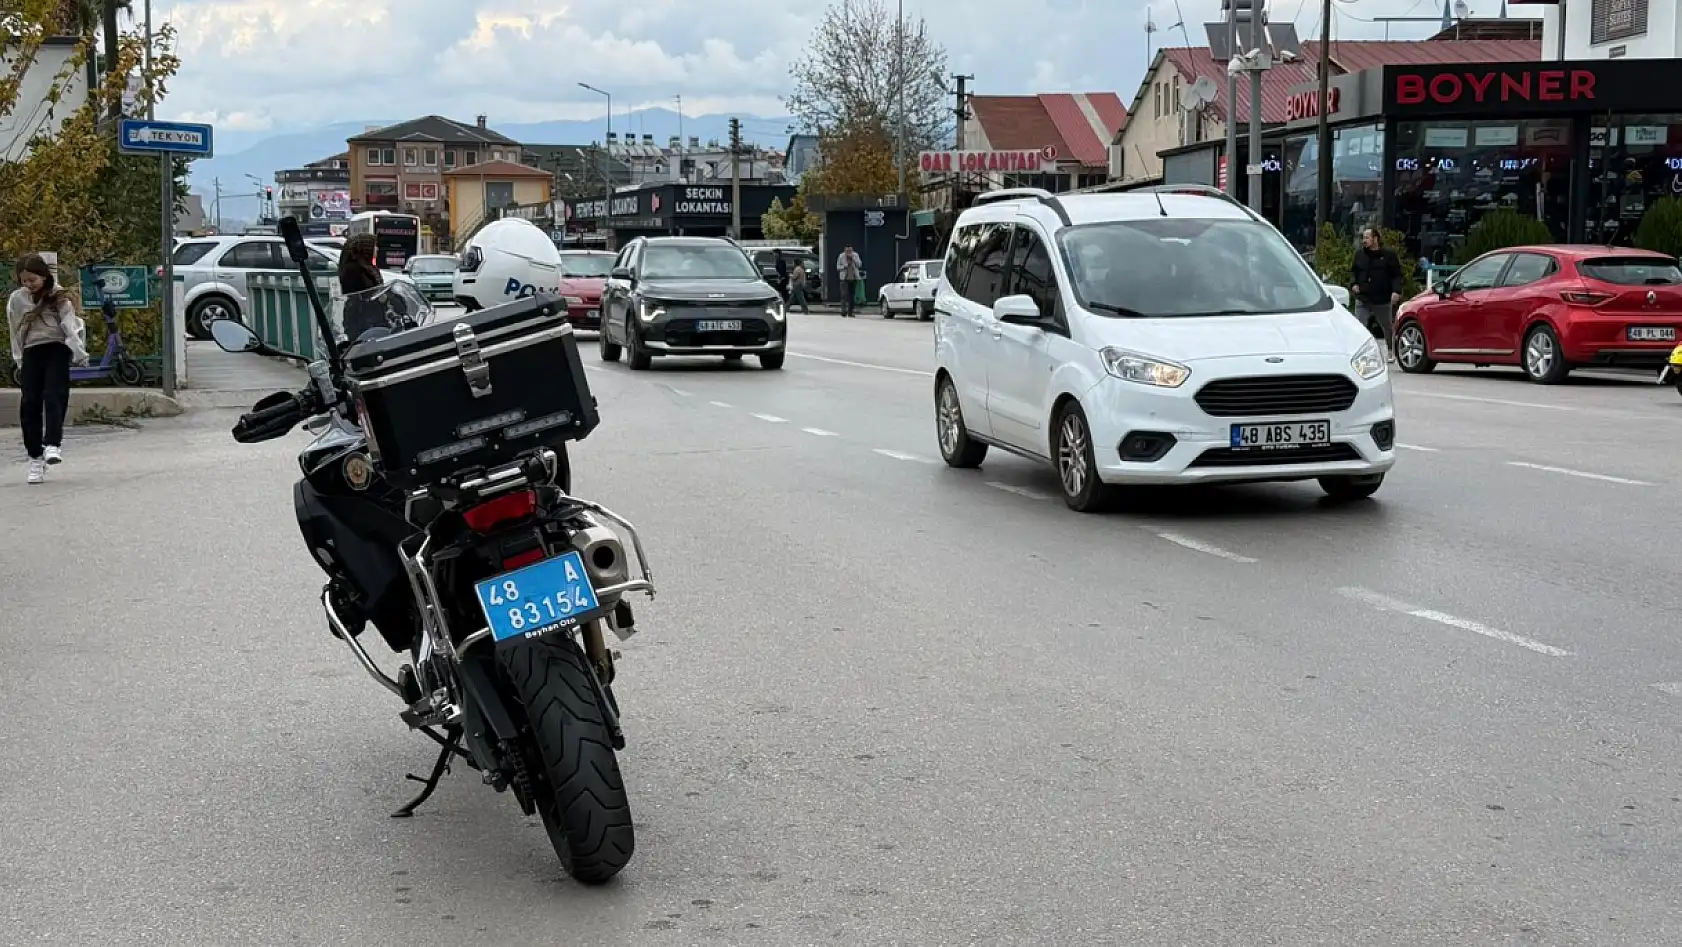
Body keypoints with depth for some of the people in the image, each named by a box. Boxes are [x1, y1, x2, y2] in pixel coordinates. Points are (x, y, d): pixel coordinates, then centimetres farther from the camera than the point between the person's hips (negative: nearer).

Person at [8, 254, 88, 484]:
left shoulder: (58, 297, 1)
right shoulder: (17, 299, 9)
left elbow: (69, 326, -5)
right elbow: (15, 333, 15)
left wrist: (79, 353, -14)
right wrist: (20, 361, 13)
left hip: (57, 349, -3)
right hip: (31, 352, 3)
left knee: (54, 396, -19)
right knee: (29, 404, -3)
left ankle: (52, 445, -25)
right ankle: (35, 457, 3)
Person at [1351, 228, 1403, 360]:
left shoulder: (1388, 254, -3)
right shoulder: (1359, 254, 9)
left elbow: (1396, 275, -5)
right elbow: (1355, 272, 23)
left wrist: (1396, 291, -18)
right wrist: (1354, 284, 4)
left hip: (1382, 300, -2)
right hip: (1362, 300, 2)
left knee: (1388, 328, 14)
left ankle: (1392, 352, 30)